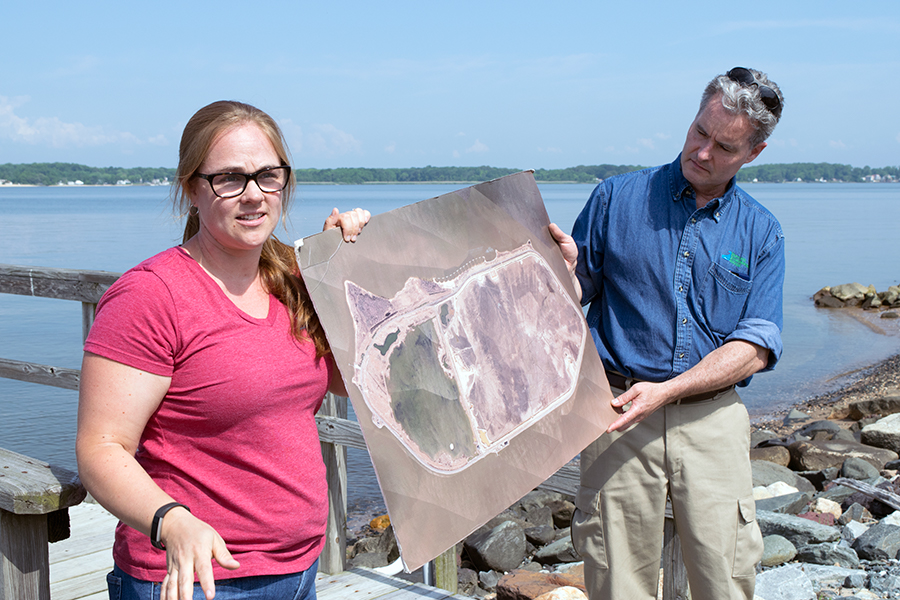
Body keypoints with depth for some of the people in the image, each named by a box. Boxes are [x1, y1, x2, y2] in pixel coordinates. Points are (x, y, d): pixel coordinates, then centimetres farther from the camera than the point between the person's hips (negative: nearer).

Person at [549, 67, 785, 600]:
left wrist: (666, 391, -13)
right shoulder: (616, 198, 5)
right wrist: (566, 270, -16)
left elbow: (755, 348, -2)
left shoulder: (762, 232, 7)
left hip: (713, 416, 1)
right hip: (620, 413, -1)